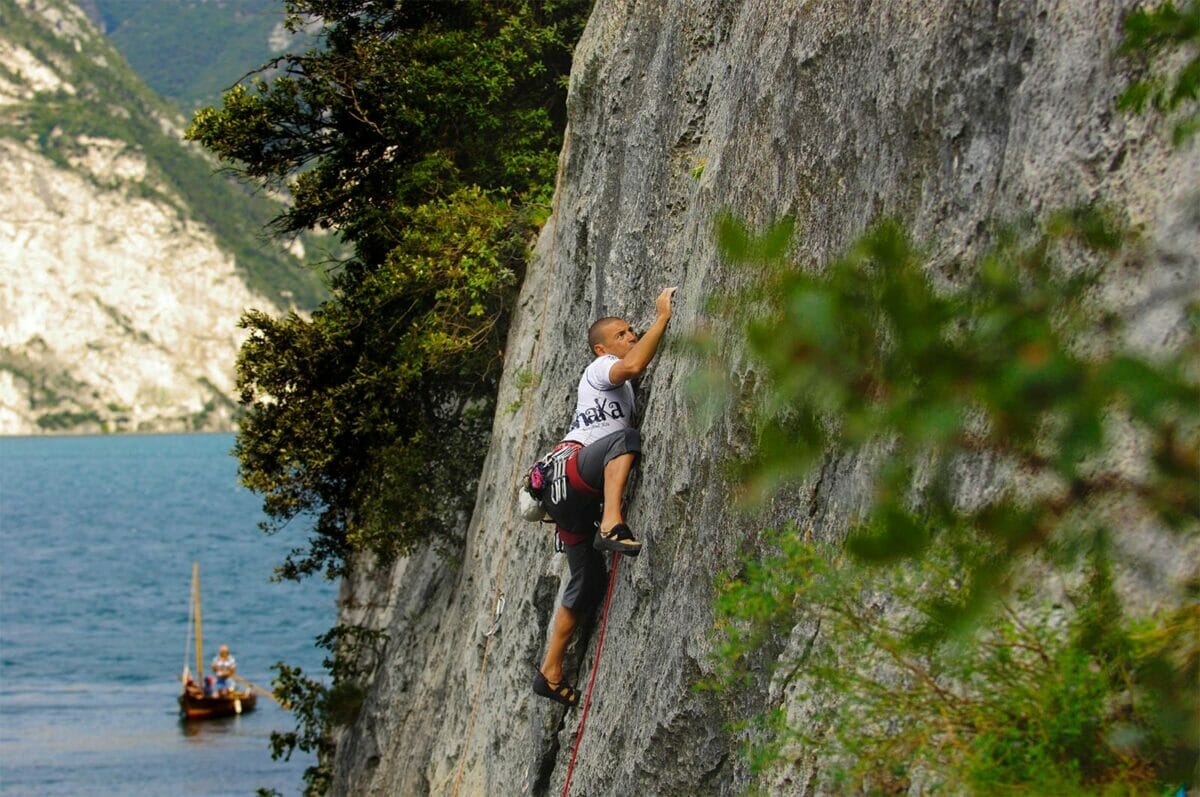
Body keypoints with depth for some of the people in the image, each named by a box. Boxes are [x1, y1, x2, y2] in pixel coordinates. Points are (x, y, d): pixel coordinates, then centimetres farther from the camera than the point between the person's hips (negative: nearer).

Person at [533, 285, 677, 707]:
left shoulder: (621, 386, 31)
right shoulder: (600, 368, 3)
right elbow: (632, 366, -18)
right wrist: (662, 317, -14)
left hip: (575, 497, 10)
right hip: (572, 466, -10)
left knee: (587, 581, 10)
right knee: (624, 437, -35)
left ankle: (550, 671, 14)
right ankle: (611, 526, -52)